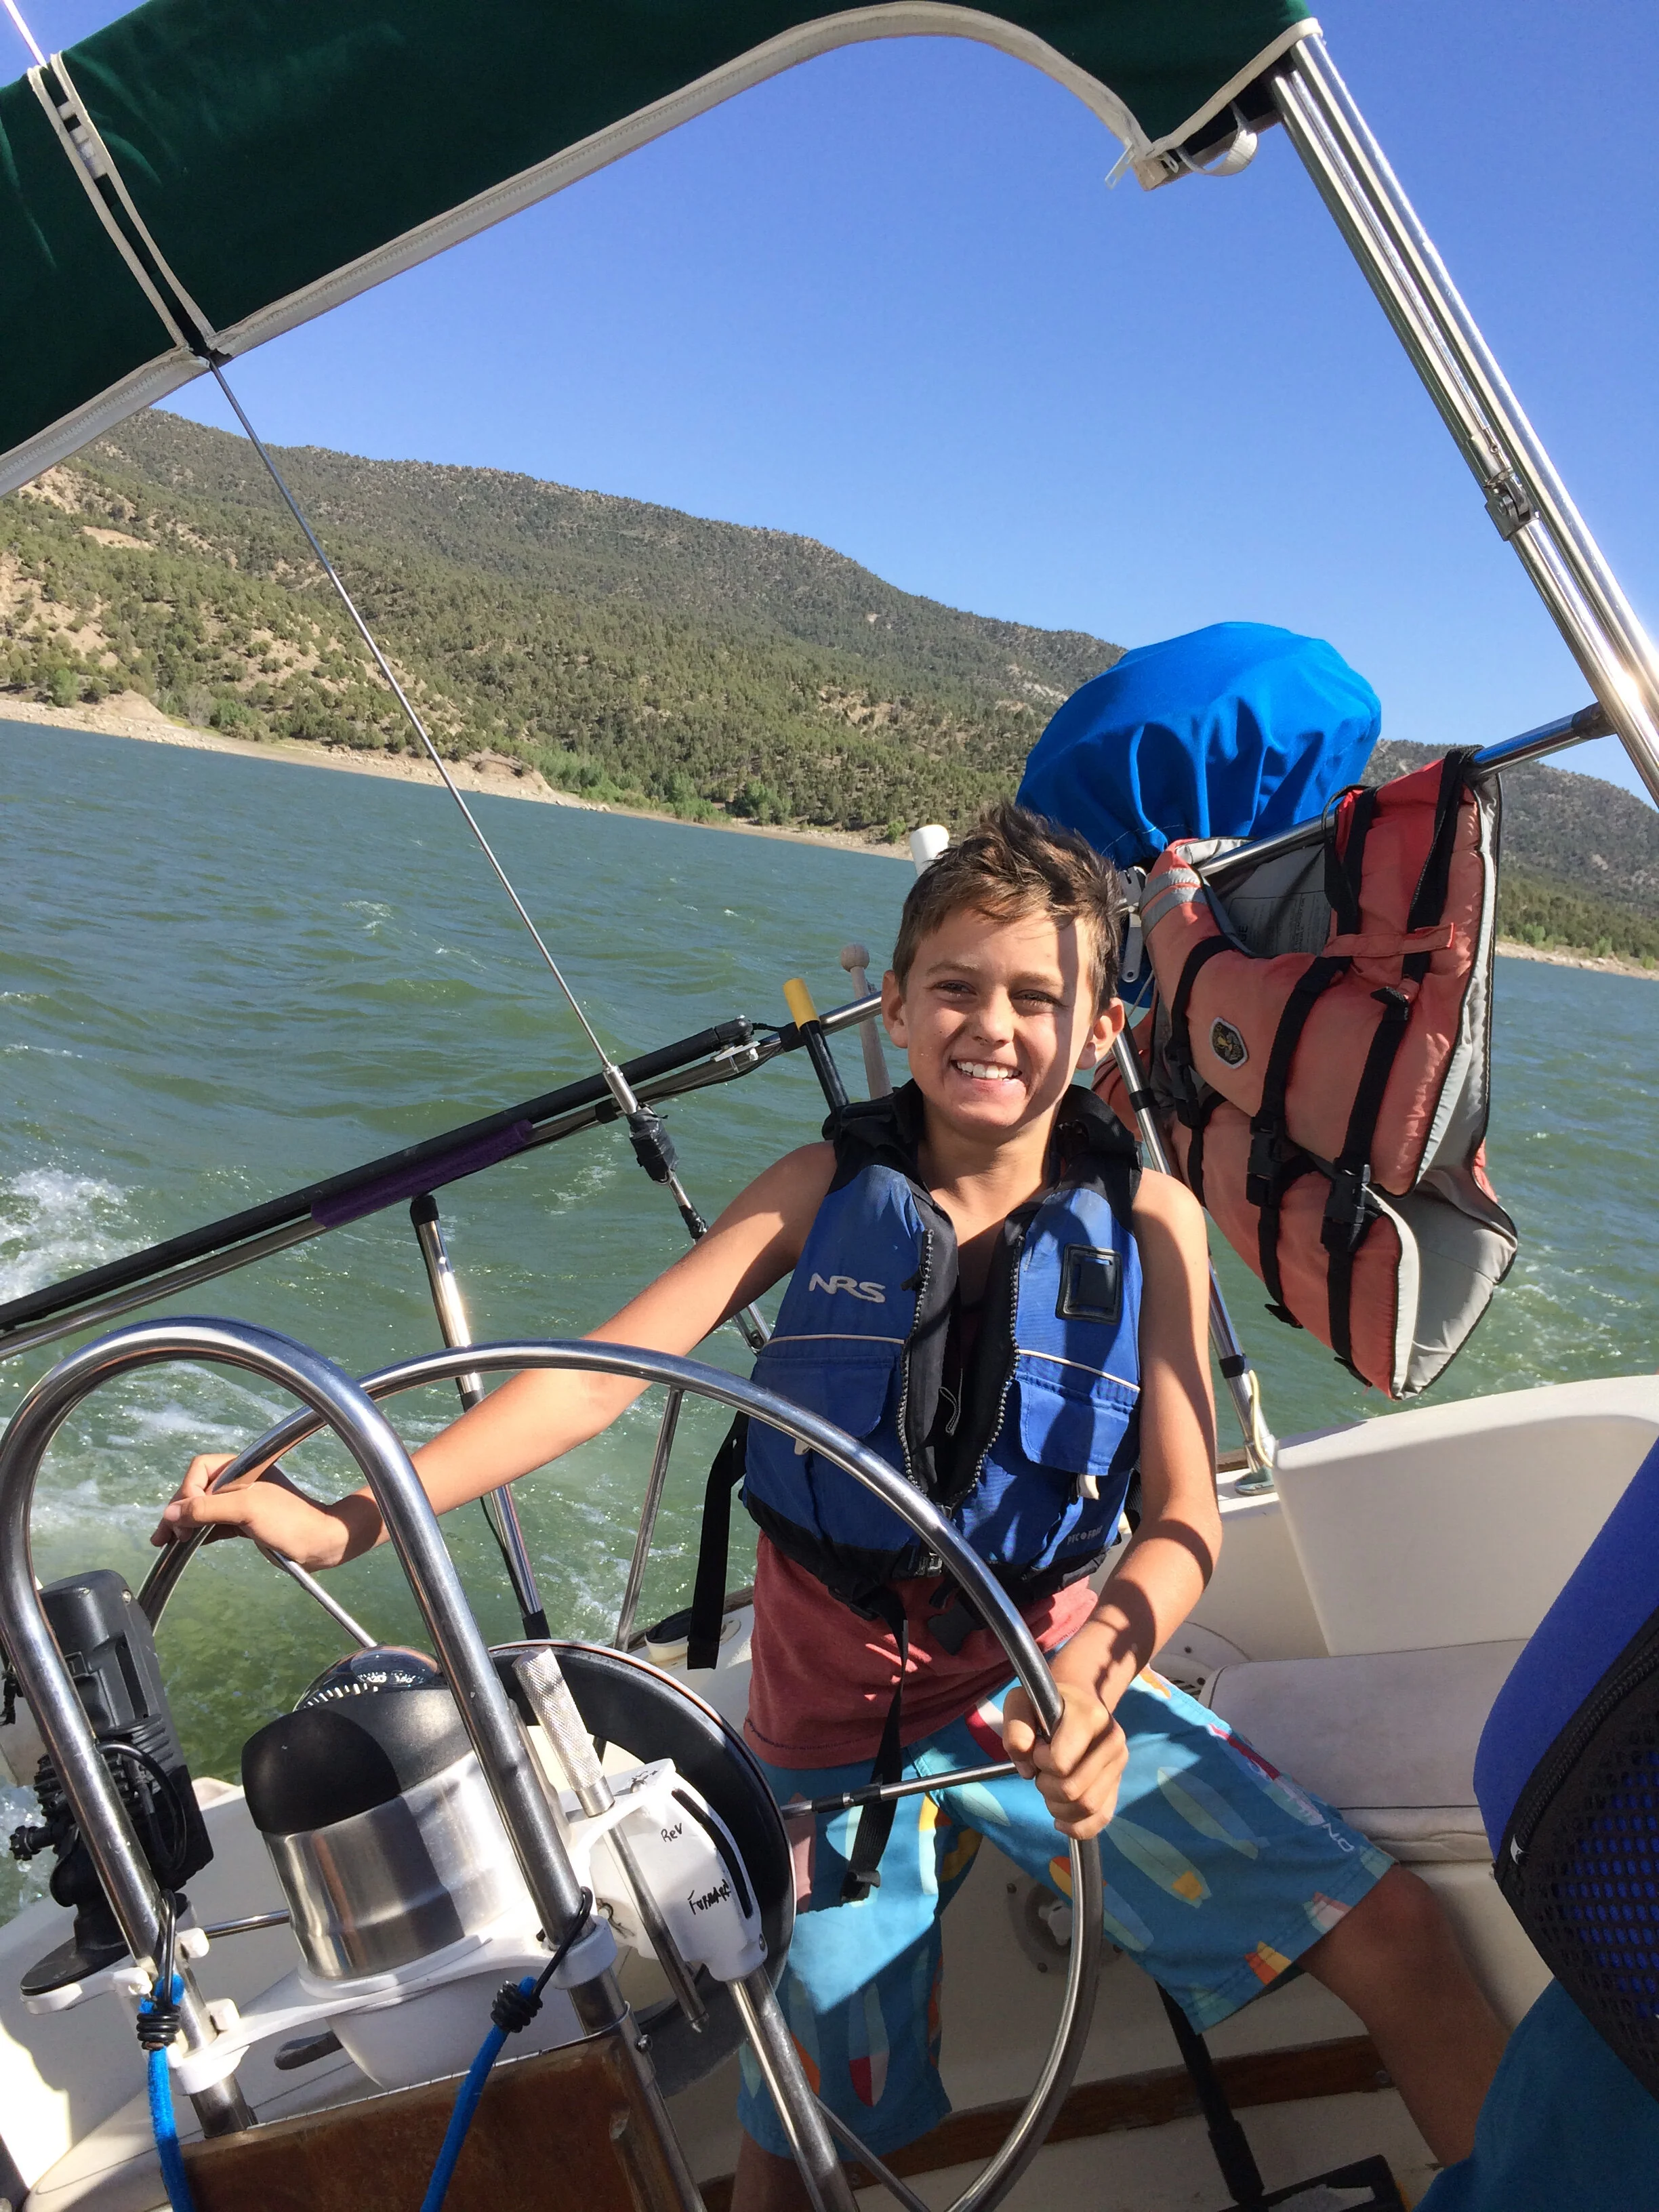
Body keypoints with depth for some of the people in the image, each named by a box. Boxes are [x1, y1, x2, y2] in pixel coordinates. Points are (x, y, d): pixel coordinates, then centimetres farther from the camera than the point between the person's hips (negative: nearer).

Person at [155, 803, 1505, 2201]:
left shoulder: (1149, 1221, -7)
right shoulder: (823, 1192, -6)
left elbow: (1183, 1516, -9)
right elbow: (601, 1375, -13)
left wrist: (1098, 1672, -30)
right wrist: (352, 1520, -24)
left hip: (1060, 1685, 0)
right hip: (838, 1719, 0)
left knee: (1397, 1941, -11)